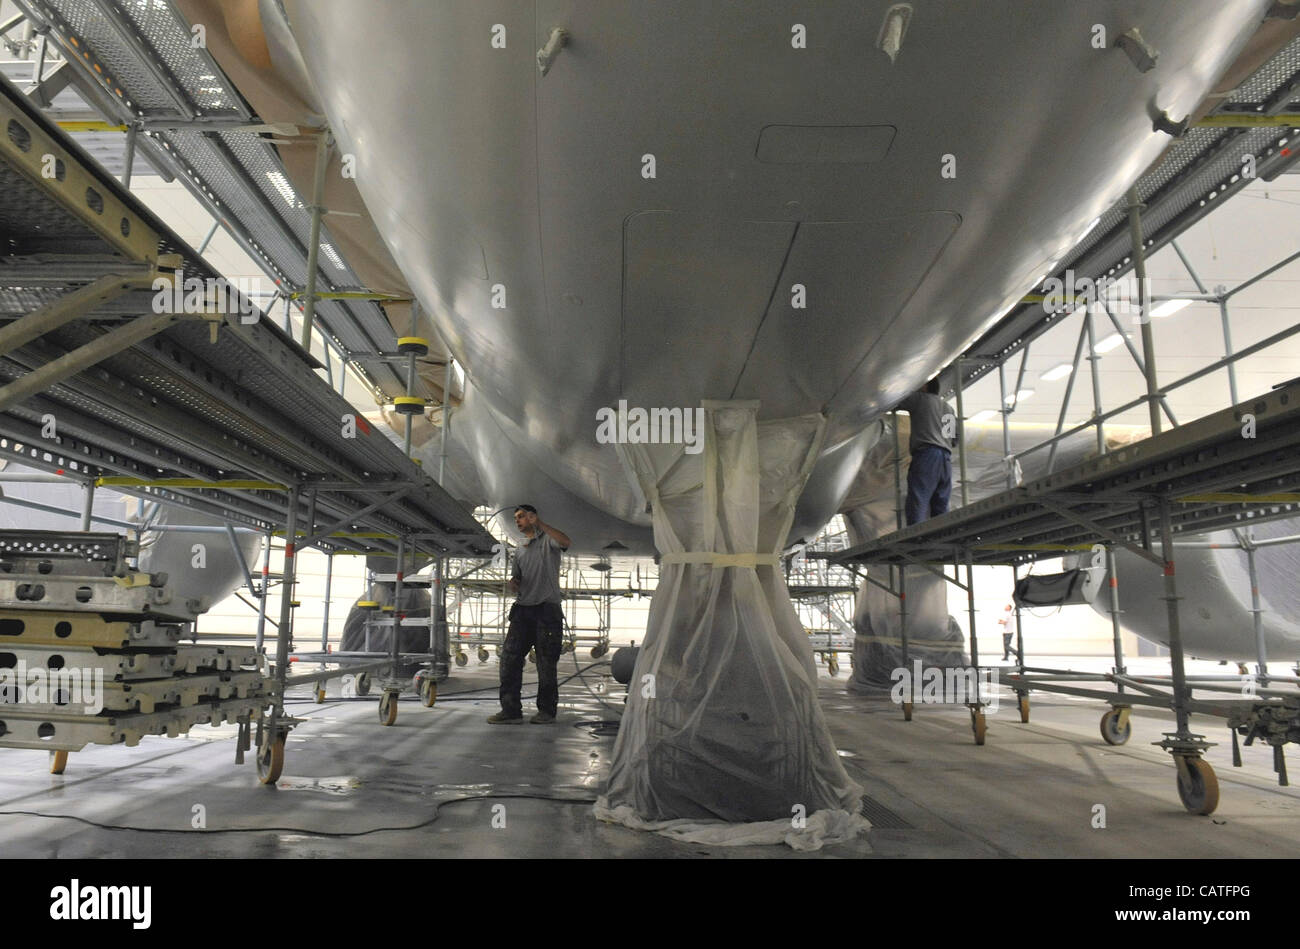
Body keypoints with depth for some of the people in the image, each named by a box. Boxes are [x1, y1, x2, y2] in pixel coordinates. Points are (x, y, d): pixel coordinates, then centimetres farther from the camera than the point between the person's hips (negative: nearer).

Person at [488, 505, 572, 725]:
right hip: (522, 610, 6)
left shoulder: (547, 539, 6)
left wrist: (540, 524, -23)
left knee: (546, 663, -2)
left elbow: (566, 542, -18)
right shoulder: (520, 552, 25)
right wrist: (513, 584, 1)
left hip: (547, 610, -6)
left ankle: (547, 710, 8)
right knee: (509, 657, -5)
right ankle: (511, 709, -2)